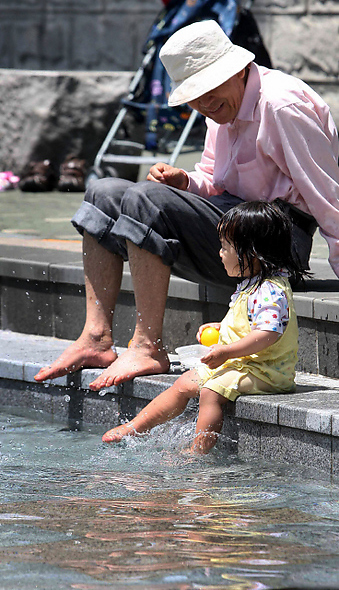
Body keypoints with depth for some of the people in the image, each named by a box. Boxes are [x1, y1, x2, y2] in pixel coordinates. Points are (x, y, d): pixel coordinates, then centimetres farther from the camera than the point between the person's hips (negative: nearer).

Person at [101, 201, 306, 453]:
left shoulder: (270, 291, -22)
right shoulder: (250, 285, 13)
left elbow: (268, 334, -33)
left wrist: (226, 352, -31)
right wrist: (222, 328, 17)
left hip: (263, 372, -11)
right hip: (239, 364, 11)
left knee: (212, 390, -30)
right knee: (185, 384, 12)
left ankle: (197, 453, -30)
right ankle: (134, 427, 17)